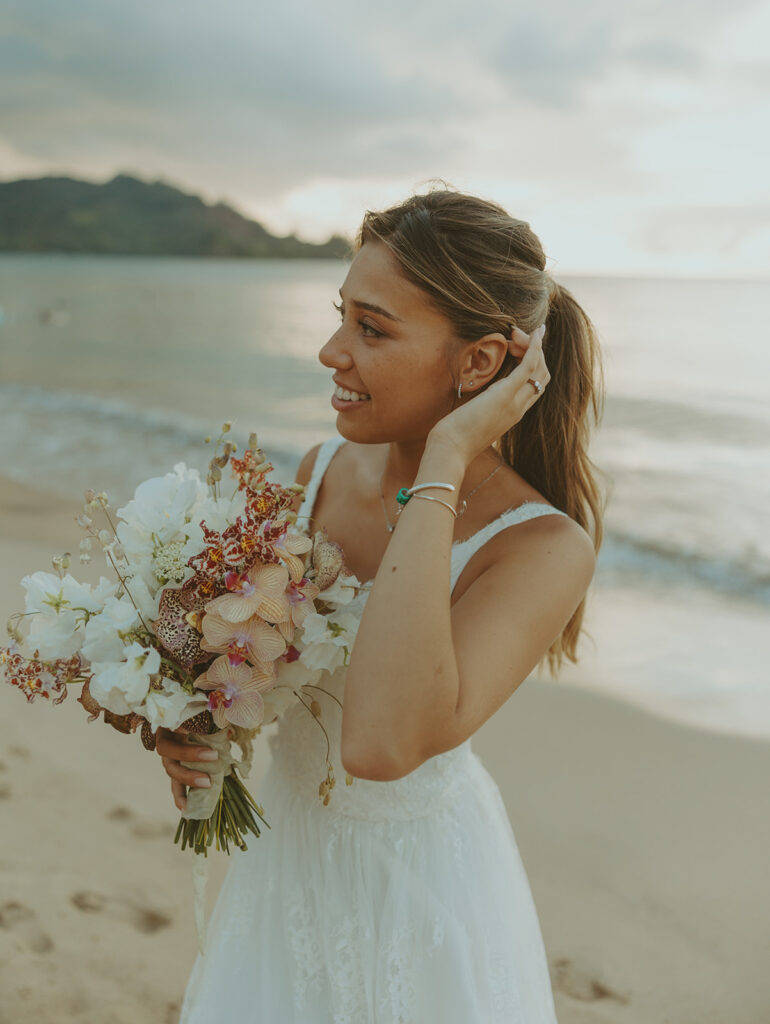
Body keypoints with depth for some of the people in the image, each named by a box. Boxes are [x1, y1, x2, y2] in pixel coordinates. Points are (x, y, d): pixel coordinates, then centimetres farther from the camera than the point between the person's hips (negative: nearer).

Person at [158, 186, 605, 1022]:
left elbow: (381, 745, -41)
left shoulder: (543, 546, -26)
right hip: (286, 852, 6)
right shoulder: (323, 470, -8)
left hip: (414, 882, -5)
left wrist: (444, 464, -36)